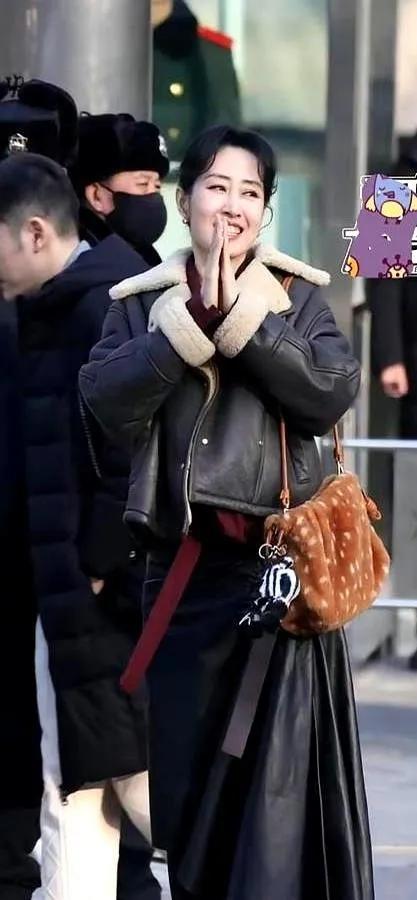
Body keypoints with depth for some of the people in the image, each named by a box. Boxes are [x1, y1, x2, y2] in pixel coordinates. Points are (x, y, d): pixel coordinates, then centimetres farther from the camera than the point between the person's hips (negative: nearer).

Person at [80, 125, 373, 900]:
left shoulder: (297, 296, 7)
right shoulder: (142, 301, 9)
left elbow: (332, 392, -9)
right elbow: (104, 399, -7)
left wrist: (238, 319, -15)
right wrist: (194, 321, -14)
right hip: (182, 568, 2)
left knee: (278, 772, -5)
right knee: (186, 771, 7)